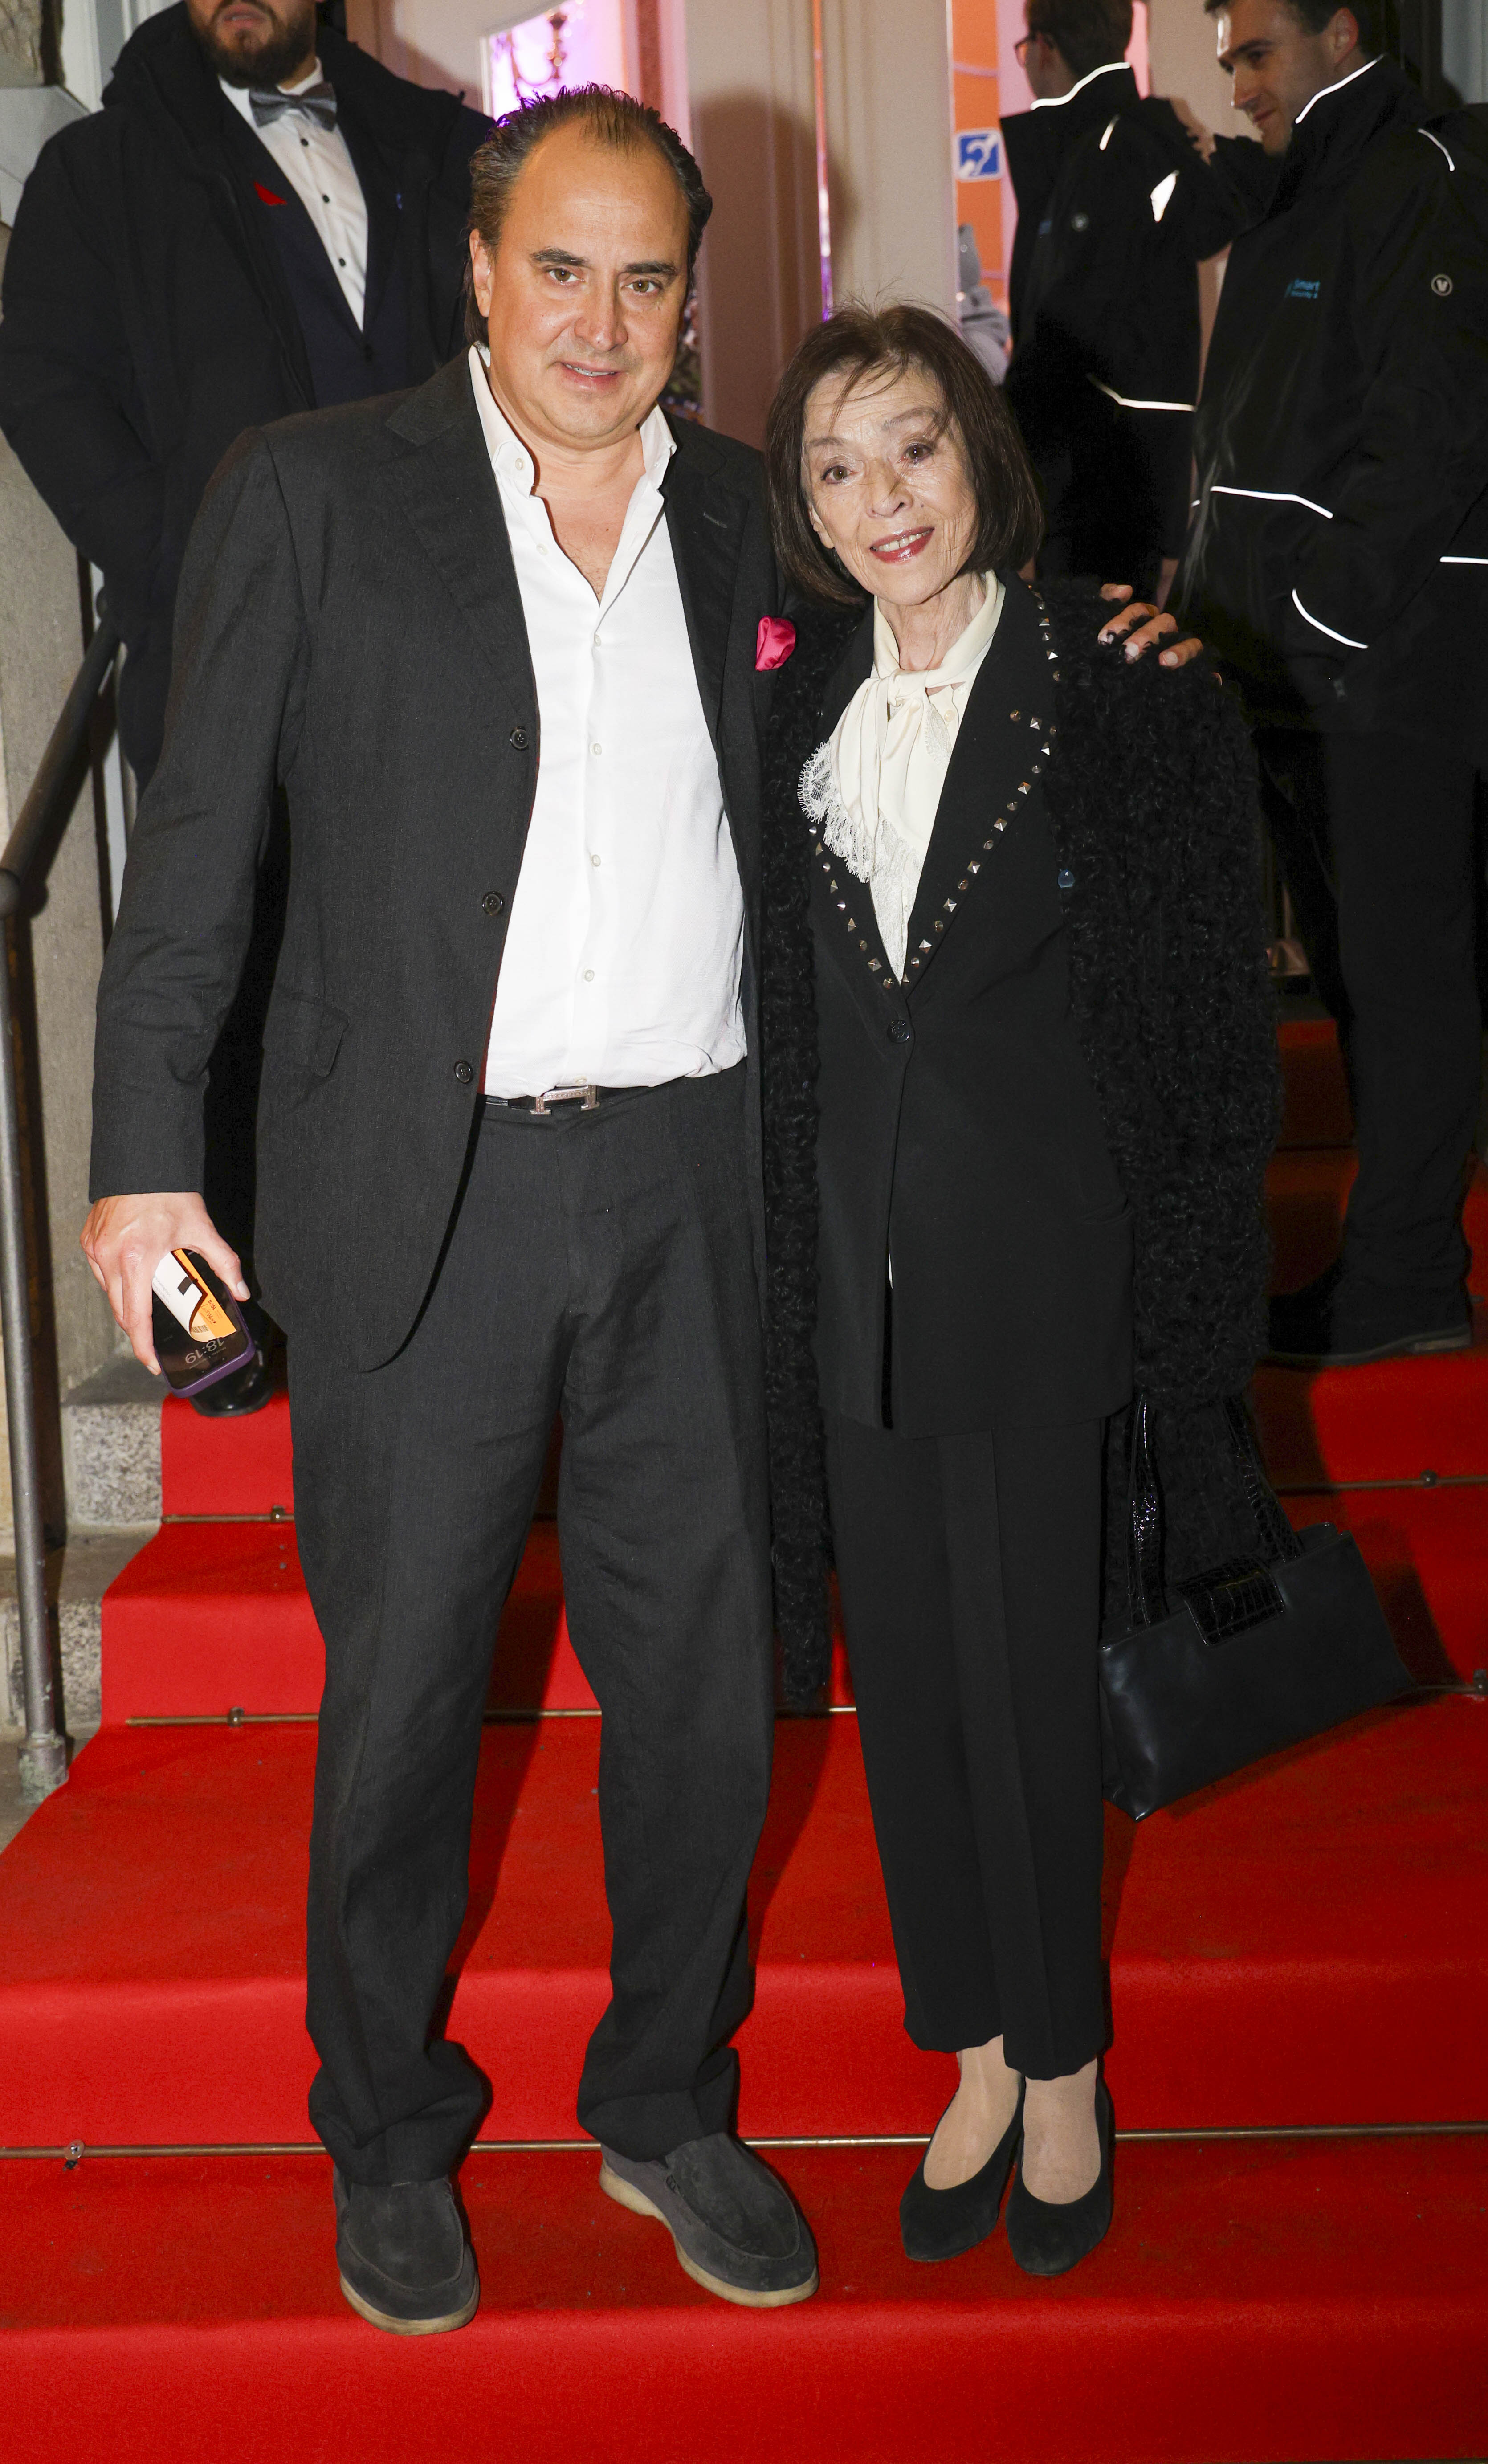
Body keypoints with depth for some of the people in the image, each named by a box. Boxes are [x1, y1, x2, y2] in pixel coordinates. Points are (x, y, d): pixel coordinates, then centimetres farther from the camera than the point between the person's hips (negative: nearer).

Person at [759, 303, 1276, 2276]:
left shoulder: (1121, 693, -9)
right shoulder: (794, 704, 4)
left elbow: (1204, 1019, -8)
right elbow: (782, 1012, 11)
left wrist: (1179, 1319, -10)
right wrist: (781, 1262, 7)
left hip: (1042, 1267, -4)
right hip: (859, 1262, 4)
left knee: (1027, 1671, 4)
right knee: (902, 1665, 12)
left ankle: (1065, 2066, 25)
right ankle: (978, 2053, 30)